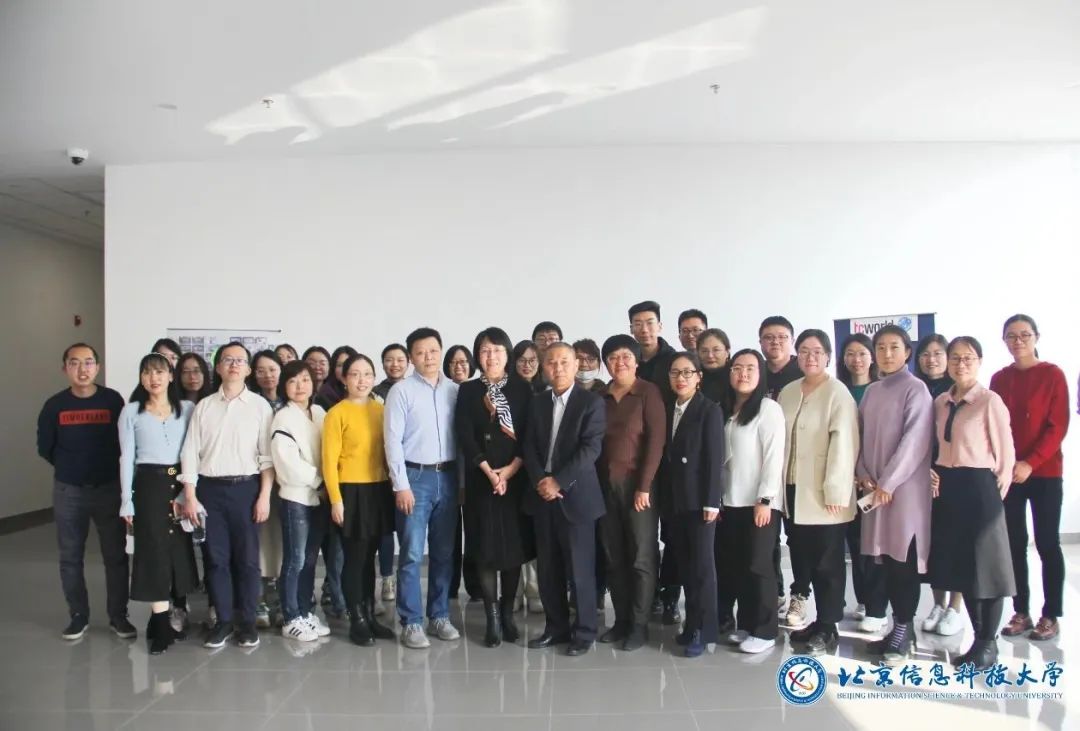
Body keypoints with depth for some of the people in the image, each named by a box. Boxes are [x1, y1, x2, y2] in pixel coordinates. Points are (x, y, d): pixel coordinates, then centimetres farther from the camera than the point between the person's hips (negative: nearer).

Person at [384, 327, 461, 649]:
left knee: (443, 553, 11)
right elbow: (393, 441, -6)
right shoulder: (401, 391, -3)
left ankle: (439, 616, 24)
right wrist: (401, 485, -11)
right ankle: (412, 622, 10)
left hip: (448, 477, 3)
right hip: (415, 476, -3)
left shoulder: (455, 390, 6)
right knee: (412, 554, -1)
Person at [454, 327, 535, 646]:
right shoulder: (467, 390, 4)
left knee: (514, 546, 4)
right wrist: (489, 472, -13)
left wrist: (510, 470, -12)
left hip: (516, 478, 1)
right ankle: (492, 617, 8)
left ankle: (507, 613, 17)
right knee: (485, 548, 0)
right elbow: (464, 435, -4)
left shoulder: (522, 390, 5)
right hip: (481, 480, 0)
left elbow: (530, 434, -1)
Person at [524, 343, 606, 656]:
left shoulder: (591, 402, -3)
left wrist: (559, 481, -17)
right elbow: (529, 447, 7)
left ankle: (584, 631, 15)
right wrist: (540, 481, -10)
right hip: (542, 494, 5)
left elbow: (591, 449, -12)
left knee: (580, 569, 1)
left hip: (575, 495, -5)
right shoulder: (536, 402, 12)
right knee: (548, 569, 11)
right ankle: (556, 627, 24)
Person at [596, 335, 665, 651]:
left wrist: (644, 486, -13)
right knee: (613, 557, 9)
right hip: (605, 484, 4)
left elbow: (656, 440, -9)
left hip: (637, 484, -4)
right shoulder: (600, 396, 8)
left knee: (641, 558, 2)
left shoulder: (649, 392, -3)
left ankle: (639, 625, 12)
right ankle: (621, 620, 20)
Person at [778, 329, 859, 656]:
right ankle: (812, 619, 23)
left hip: (824, 492, -5)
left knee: (827, 562, 2)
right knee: (801, 556, 10)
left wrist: (835, 490, -18)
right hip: (793, 489, 6)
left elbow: (843, 444, -13)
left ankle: (827, 628, 12)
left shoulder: (838, 393, -7)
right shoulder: (787, 392, 11)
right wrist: (777, 484, 7)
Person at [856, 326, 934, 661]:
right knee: (885, 558, 8)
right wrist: (864, 476, -2)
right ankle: (899, 626, 18)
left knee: (905, 558, -2)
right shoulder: (870, 391, 13)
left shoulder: (916, 389, -5)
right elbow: (860, 436, 12)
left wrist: (888, 483, -15)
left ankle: (904, 628, 8)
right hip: (875, 490, 6)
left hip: (906, 488, -6)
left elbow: (915, 441, -13)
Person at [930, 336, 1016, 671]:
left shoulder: (990, 401, -10)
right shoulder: (940, 402, 8)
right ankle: (978, 637, 25)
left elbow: (1005, 453, -8)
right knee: (960, 564, 12)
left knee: (986, 564, 4)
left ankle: (988, 644, 18)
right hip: (947, 489, 6)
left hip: (979, 488, -6)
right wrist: (933, 473, 0)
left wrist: (996, 492, -4)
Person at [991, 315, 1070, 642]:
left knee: (1047, 543, 4)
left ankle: (1050, 615, 14)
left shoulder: (1052, 374, -4)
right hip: (1007, 473, 3)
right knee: (1014, 543, 7)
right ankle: (1021, 612, 17)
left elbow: (1058, 426, -9)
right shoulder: (999, 379, 7)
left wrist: (1030, 462, -17)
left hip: (1044, 473, -3)